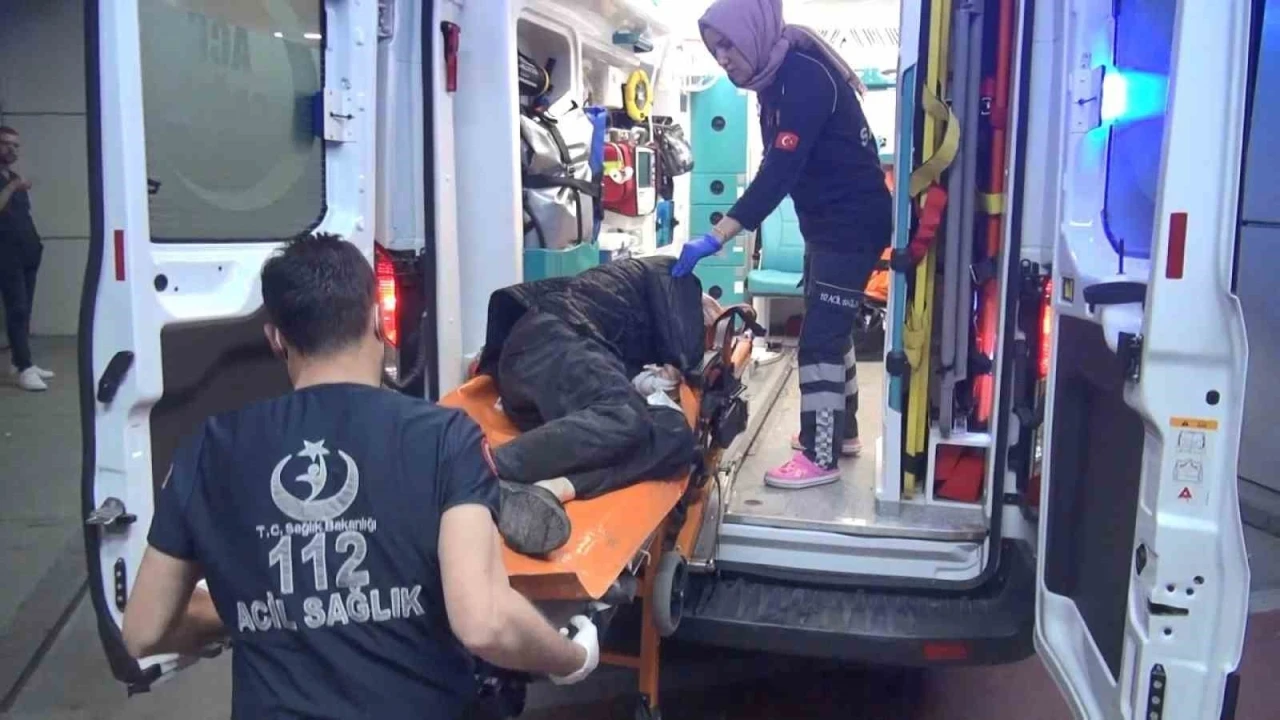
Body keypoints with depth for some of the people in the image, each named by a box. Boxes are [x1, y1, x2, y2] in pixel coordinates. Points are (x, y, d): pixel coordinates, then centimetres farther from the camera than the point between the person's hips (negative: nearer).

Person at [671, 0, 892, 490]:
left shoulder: (803, 75, -22)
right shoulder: (778, 78, 7)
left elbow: (780, 171, -30)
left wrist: (714, 238, -33)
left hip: (853, 222, -10)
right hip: (828, 223, 10)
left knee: (819, 337, -9)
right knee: (829, 329, 17)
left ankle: (820, 457, 0)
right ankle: (841, 431, 31)